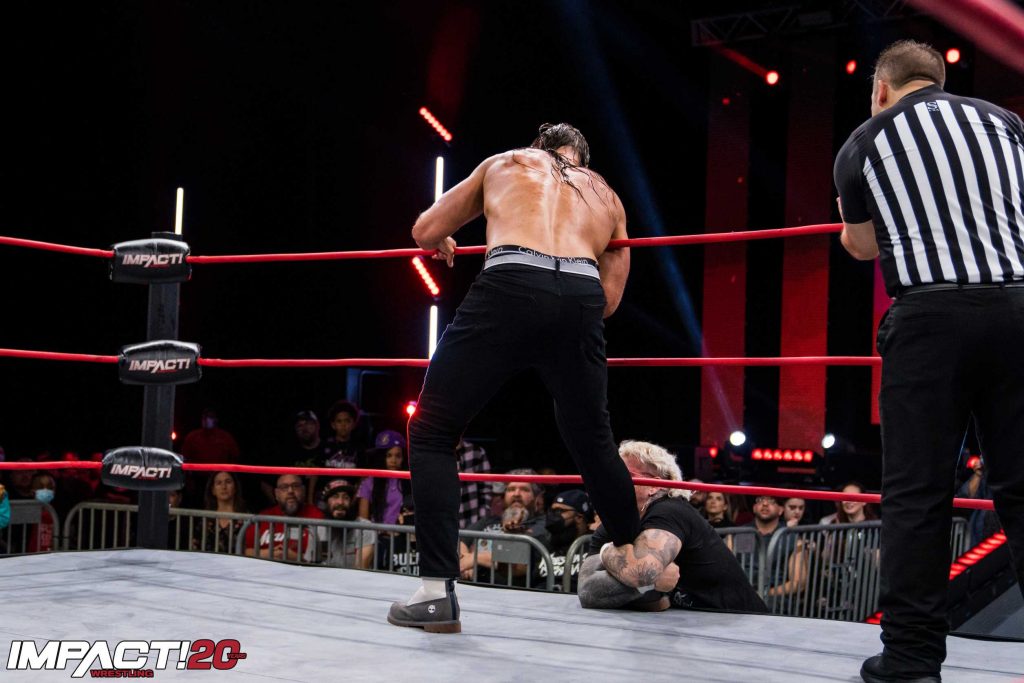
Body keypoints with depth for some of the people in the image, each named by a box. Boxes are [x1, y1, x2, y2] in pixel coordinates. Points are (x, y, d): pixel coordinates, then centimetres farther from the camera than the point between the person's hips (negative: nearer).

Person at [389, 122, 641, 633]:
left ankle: (437, 591, -4)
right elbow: (610, 297, 29)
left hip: (511, 289, -3)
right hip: (582, 299, 3)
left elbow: (425, 232, 31)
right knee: (593, 441, 24)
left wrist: (443, 247, 54)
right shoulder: (607, 196, 33)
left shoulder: (505, 163, 29)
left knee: (432, 432, 6)